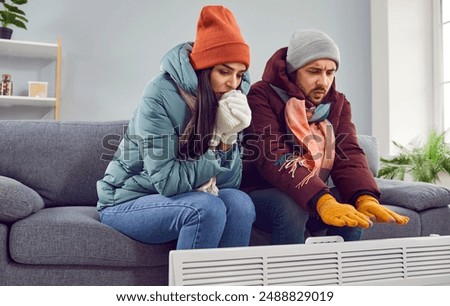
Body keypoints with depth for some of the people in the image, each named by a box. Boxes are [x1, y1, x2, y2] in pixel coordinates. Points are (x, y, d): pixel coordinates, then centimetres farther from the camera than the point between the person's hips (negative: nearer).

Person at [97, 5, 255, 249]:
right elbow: (168, 181, -24)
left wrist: (228, 138, -23)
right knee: (206, 208, -30)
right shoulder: (160, 94, -20)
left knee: (239, 203, -23)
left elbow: (229, 183, -7)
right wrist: (218, 142, -21)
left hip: (181, 200, 5)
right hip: (128, 202, -5)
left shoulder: (228, 101, -4)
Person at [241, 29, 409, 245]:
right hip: (263, 194, -4)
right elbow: (273, 158, -28)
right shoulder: (262, 96, -14)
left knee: (353, 207, -22)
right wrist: (322, 201, -43)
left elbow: (348, 155, -11)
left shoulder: (338, 104, 4)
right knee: (291, 208, -34)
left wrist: (365, 198, -33)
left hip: (317, 196, 5)